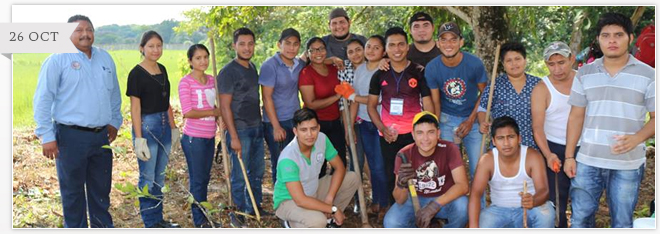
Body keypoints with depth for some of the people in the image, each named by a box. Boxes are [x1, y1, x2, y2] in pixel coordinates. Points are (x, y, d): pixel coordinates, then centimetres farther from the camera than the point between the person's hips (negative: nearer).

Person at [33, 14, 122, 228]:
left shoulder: (105, 58, 10)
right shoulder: (58, 60, -7)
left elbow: (114, 94, 21)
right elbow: (43, 100, -9)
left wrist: (115, 122, 16)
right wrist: (47, 136, -13)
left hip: (101, 136, 5)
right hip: (71, 136, -5)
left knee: (101, 188, 17)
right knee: (73, 191, 8)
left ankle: (103, 226, 32)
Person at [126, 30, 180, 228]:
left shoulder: (162, 69, 10)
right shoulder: (137, 73, -10)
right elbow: (135, 108, -13)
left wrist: (174, 128, 14)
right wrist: (139, 138, -16)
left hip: (164, 126, 7)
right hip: (147, 126, -7)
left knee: (160, 177, 15)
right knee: (148, 178, 3)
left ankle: (158, 218, 26)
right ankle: (150, 223, 14)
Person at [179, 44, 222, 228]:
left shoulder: (211, 80, 8)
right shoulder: (186, 82, -12)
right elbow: (188, 112, -18)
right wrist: (214, 112, -12)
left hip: (209, 137, 6)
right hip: (194, 137, -6)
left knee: (205, 178, 16)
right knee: (197, 179, 4)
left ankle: (204, 216, 28)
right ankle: (199, 219, 16)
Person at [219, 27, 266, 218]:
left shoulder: (252, 67, 10)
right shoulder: (228, 72, -13)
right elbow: (225, 107, -15)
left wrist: (260, 124, 13)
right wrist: (234, 137, -18)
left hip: (257, 128, 8)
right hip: (240, 130, -7)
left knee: (258, 171, 17)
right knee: (240, 176, 3)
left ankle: (255, 207, 32)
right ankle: (241, 213, 17)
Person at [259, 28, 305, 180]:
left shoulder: (300, 65, 6)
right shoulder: (270, 66, -11)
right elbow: (267, 97, -12)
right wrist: (276, 126, -15)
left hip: (296, 120, 5)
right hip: (276, 122, -5)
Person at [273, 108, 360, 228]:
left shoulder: (321, 139, -16)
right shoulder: (288, 158, -34)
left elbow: (340, 168, -4)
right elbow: (300, 200, -35)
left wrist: (329, 199, -17)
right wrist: (333, 209, -27)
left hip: (313, 191, 7)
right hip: (288, 200, -7)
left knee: (352, 178, -5)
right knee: (318, 222, -35)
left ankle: (328, 217, 8)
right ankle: (292, 224, -1)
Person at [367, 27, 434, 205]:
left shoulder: (419, 72, 1)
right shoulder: (379, 75, 6)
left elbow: (428, 105, 0)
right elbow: (371, 106, 9)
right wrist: (382, 128, -6)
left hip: (413, 133, -2)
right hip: (388, 135, 2)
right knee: (392, 177, 8)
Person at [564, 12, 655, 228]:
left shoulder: (647, 75, -3)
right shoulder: (585, 73, 5)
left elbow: (655, 118, -2)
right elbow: (576, 117, 7)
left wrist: (636, 138, -22)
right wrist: (569, 156, 3)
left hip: (628, 164, -2)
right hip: (588, 161, 2)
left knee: (622, 222, 10)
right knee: (580, 218, 9)